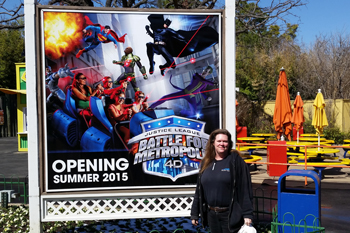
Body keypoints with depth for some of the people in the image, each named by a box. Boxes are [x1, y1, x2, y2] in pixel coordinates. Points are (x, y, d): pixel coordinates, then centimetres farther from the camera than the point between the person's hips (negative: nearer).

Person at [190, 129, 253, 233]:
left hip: (230, 215, -5)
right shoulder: (206, 163, 9)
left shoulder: (236, 161, -7)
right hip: (211, 214, 5)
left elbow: (245, 189, -11)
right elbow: (199, 190, 13)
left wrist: (247, 214, -15)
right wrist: (194, 214, 13)